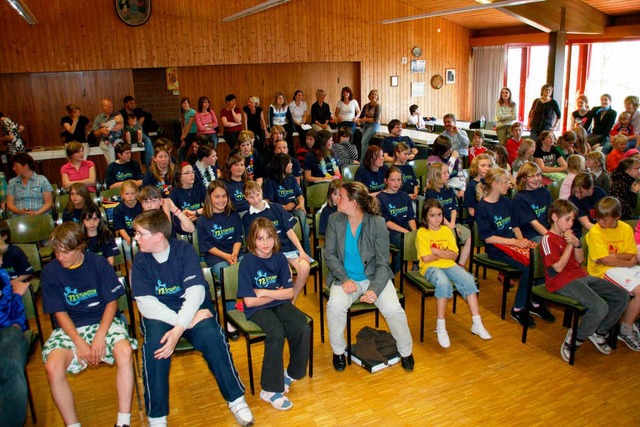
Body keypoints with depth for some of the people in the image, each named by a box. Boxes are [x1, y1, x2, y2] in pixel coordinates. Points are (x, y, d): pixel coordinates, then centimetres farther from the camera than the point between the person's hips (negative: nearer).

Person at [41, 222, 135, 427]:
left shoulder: (98, 263, -3)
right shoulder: (50, 271, 0)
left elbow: (112, 302, -3)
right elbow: (60, 313, -1)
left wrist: (100, 336, -16)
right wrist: (79, 343, -14)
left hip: (103, 321, -1)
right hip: (69, 328, 2)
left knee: (125, 352, -31)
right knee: (53, 366, -29)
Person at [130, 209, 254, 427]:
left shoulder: (185, 250, -9)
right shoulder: (140, 260, -4)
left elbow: (195, 293, -18)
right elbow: (146, 303, -13)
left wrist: (179, 329, -32)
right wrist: (184, 321, -24)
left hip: (192, 307, -1)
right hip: (158, 313, 1)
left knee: (212, 337, -28)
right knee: (154, 346, -30)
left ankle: (236, 399, -10)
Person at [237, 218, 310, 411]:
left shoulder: (280, 258, 1)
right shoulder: (248, 261, -11)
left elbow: (289, 293, -1)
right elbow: (249, 301, -14)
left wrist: (265, 292, -12)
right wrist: (276, 292, -5)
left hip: (280, 304, 4)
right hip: (257, 309, -4)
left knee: (303, 329, -22)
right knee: (276, 333, -32)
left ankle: (292, 374, 5)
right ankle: (270, 389, -16)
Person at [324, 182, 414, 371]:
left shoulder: (378, 223, -11)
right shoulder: (334, 220, -4)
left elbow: (382, 263, -10)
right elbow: (329, 254, -3)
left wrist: (375, 289, -25)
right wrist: (344, 279, -18)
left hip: (374, 277, -1)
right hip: (346, 278, 1)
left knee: (394, 309, -23)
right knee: (335, 306, -29)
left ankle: (406, 352, 8)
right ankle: (338, 351, -1)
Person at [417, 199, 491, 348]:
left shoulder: (446, 230, 11)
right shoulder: (422, 232, -3)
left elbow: (454, 255, 2)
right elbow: (426, 258, -13)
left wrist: (437, 251, -11)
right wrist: (445, 253, -4)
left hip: (449, 265, 5)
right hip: (431, 268, -5)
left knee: (468, 279, -23)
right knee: (443, 282, -36)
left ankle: (477, 323, -19)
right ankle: (440, 327, -26)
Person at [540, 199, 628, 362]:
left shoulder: (568, 235, 16)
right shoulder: (548, 239, -11)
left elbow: (580, 260, 14)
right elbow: (558, 267, -16)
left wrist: (577, 243, -4)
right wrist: (569, 245, -13)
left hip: (581, 276, 9)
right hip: (563, 282, -9)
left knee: (623, 296, -1)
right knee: (600, 307, -29)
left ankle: (599, 332, 13)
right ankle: (574, 340, -8)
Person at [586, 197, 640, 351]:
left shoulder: (626, 228, 6)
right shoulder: (595, 232, -11)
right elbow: (604, 260, -15)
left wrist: (614, 256, -15)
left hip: (626, 267, 7)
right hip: (605, 270, -7)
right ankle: (625, 331, -4)